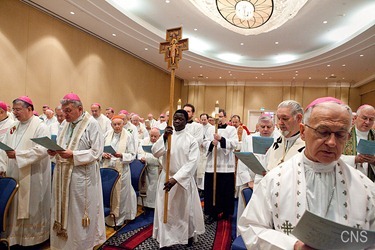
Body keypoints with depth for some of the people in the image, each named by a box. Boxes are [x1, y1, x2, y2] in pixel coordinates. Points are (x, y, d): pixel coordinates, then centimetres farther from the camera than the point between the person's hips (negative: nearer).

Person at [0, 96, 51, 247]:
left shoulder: (40, 127, -10)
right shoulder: (13, 127, 12)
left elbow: (43, 150, -21)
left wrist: (17, 154, -23)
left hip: (32, 177, -6)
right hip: (14, 175, 6)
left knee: (31, 208, 5)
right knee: (15, 207, 13)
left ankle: (32, 237, 21)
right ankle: (14, 236, 28)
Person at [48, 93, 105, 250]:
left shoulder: (92, 124, -11)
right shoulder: (67, 124, 11)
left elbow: (96, 152, -16)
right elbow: (61, 146, 17)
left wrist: (72, 154, -23)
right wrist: (54, 151, -5)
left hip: (81, 177, -6)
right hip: (64, 175, 7)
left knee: (79, 214, 6)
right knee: (63, 211, 16)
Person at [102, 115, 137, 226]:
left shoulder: (128, 136, -5)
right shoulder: (107, 134, 5)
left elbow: (132, 155, -6)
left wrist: (121, 155, -21)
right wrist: (103, 154, -10)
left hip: (121, 170, -3)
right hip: (107, 168, 3)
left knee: (120, 193, 5)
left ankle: (119, 218, 22)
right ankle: (107, 216, 27)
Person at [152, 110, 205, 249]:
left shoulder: (191, 140, -7)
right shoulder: (166, 136, 3)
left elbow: (192, 163, -15)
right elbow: (155, 153, -9)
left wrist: (176, 179, -24)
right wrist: (164, 138, -23)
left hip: (184, 180, -2)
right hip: (166, 178, 2)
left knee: (185, 210, 14)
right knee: (165, 211, 6)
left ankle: (189, 235, 37)